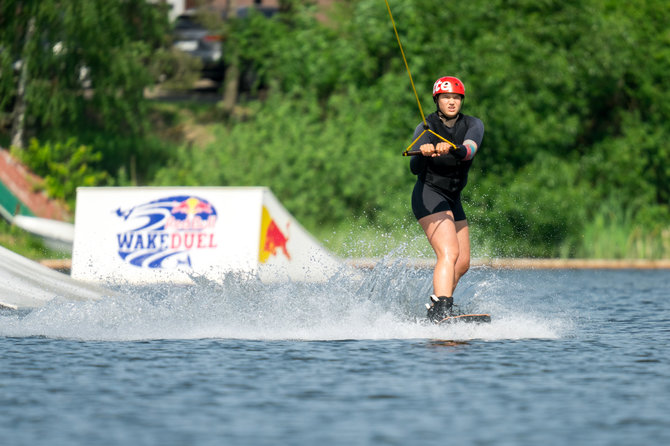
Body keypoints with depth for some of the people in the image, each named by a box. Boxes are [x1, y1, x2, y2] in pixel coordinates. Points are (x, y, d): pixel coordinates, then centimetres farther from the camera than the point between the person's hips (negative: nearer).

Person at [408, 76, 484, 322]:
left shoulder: (473, 125, -3)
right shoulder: (426, 128, -11)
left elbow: (470, 150, -26)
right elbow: (415, 168, -24)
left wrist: (451, 148, -48)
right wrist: (423, 152, -46)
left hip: (453, 200, 6)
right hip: (429, 195, -6)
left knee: (462, 264, 10)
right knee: (449, 253, -25)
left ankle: (433, 308, 27)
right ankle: (441, 311, -38)